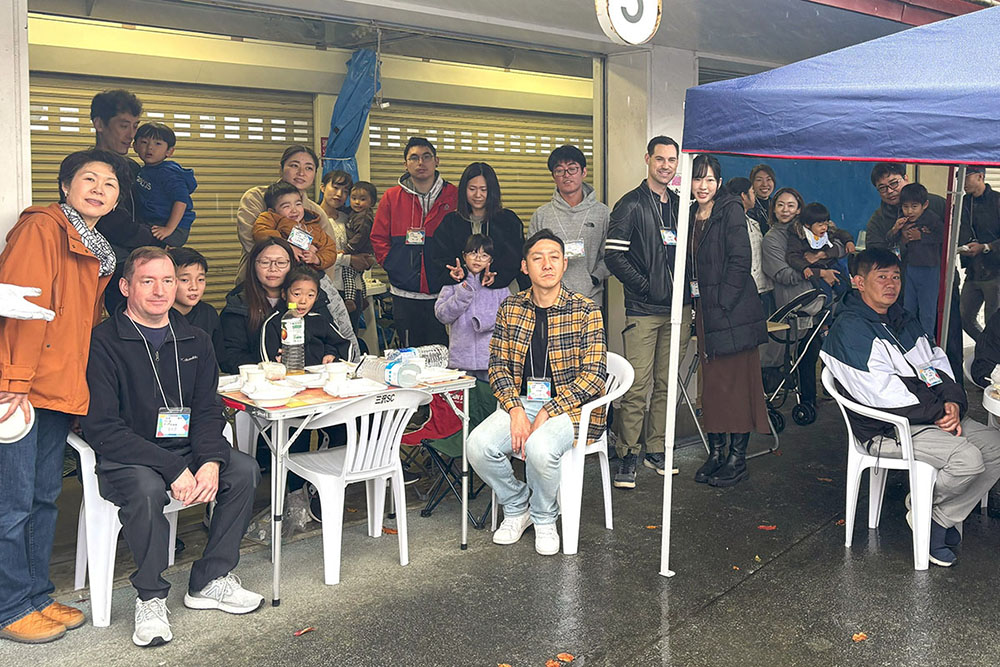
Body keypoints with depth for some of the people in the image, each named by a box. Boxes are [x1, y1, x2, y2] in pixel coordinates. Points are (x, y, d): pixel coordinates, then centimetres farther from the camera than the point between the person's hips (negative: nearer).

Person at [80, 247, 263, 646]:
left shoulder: (195, 341, 8)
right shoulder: (103, 342, -11)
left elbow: (208, 412, 6)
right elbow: (102, 428, -18)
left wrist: (211, 461, -16)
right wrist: (173, 468, -25)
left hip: (185, 452, 6)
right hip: (122, 460, -5)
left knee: (243, 469, -17)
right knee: (146, 488, -36)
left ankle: (210, 581, -3)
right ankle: (150, 597, -13)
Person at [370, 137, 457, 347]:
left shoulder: (453, 196, 3)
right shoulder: (392, 197, 6)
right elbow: (378, 239, 8)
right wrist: (393, 265, -2)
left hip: (443, 292, -1)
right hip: (405, 294, 1)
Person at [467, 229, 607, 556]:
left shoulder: (585, 311, -4)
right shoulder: (510, 307, 7)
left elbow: (594, 373, -10)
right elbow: (498, 365, 5)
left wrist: (546, 413, -19)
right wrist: (515, 410, -14)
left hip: (569, 405, -3)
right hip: (520, 402, 4)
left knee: (539, 447, -35)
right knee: (478, 444, -24)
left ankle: (544, 519, -2)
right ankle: (517, 507, 6)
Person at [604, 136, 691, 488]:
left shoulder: (681, 205, 15)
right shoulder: (631, 205, -3)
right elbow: (613, 255, -9)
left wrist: (687, 292, 8)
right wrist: (644, 286, -13)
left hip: (678, 307, 6)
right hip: (643, 311, -5)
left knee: (666, 384, 10)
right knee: (637, 386, -6)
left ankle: (656, 449, 21)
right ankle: (628, 455, 4)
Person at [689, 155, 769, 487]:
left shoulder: (731, 211, -7)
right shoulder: (690, 214, 13)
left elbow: (740, 262, -13)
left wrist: (721, 304, -17)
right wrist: (696, 306, 8)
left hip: (732, 310, -7)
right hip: (704, 311, 7)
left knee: (736, 382, -2)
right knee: (711, 382, 10)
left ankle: (737, 460, 5)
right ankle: (716, 453, 19)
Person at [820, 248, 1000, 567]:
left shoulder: (903, 319, 18)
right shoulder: (849, 329, -12)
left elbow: (938, 364, 15)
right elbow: (881, 391, -19)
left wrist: (953, 403, -6)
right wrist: (937, 410, -14)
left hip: (936, 417, 9)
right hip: (886, 429, -9)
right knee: (968, 459, -25)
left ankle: (943, 520, 7)